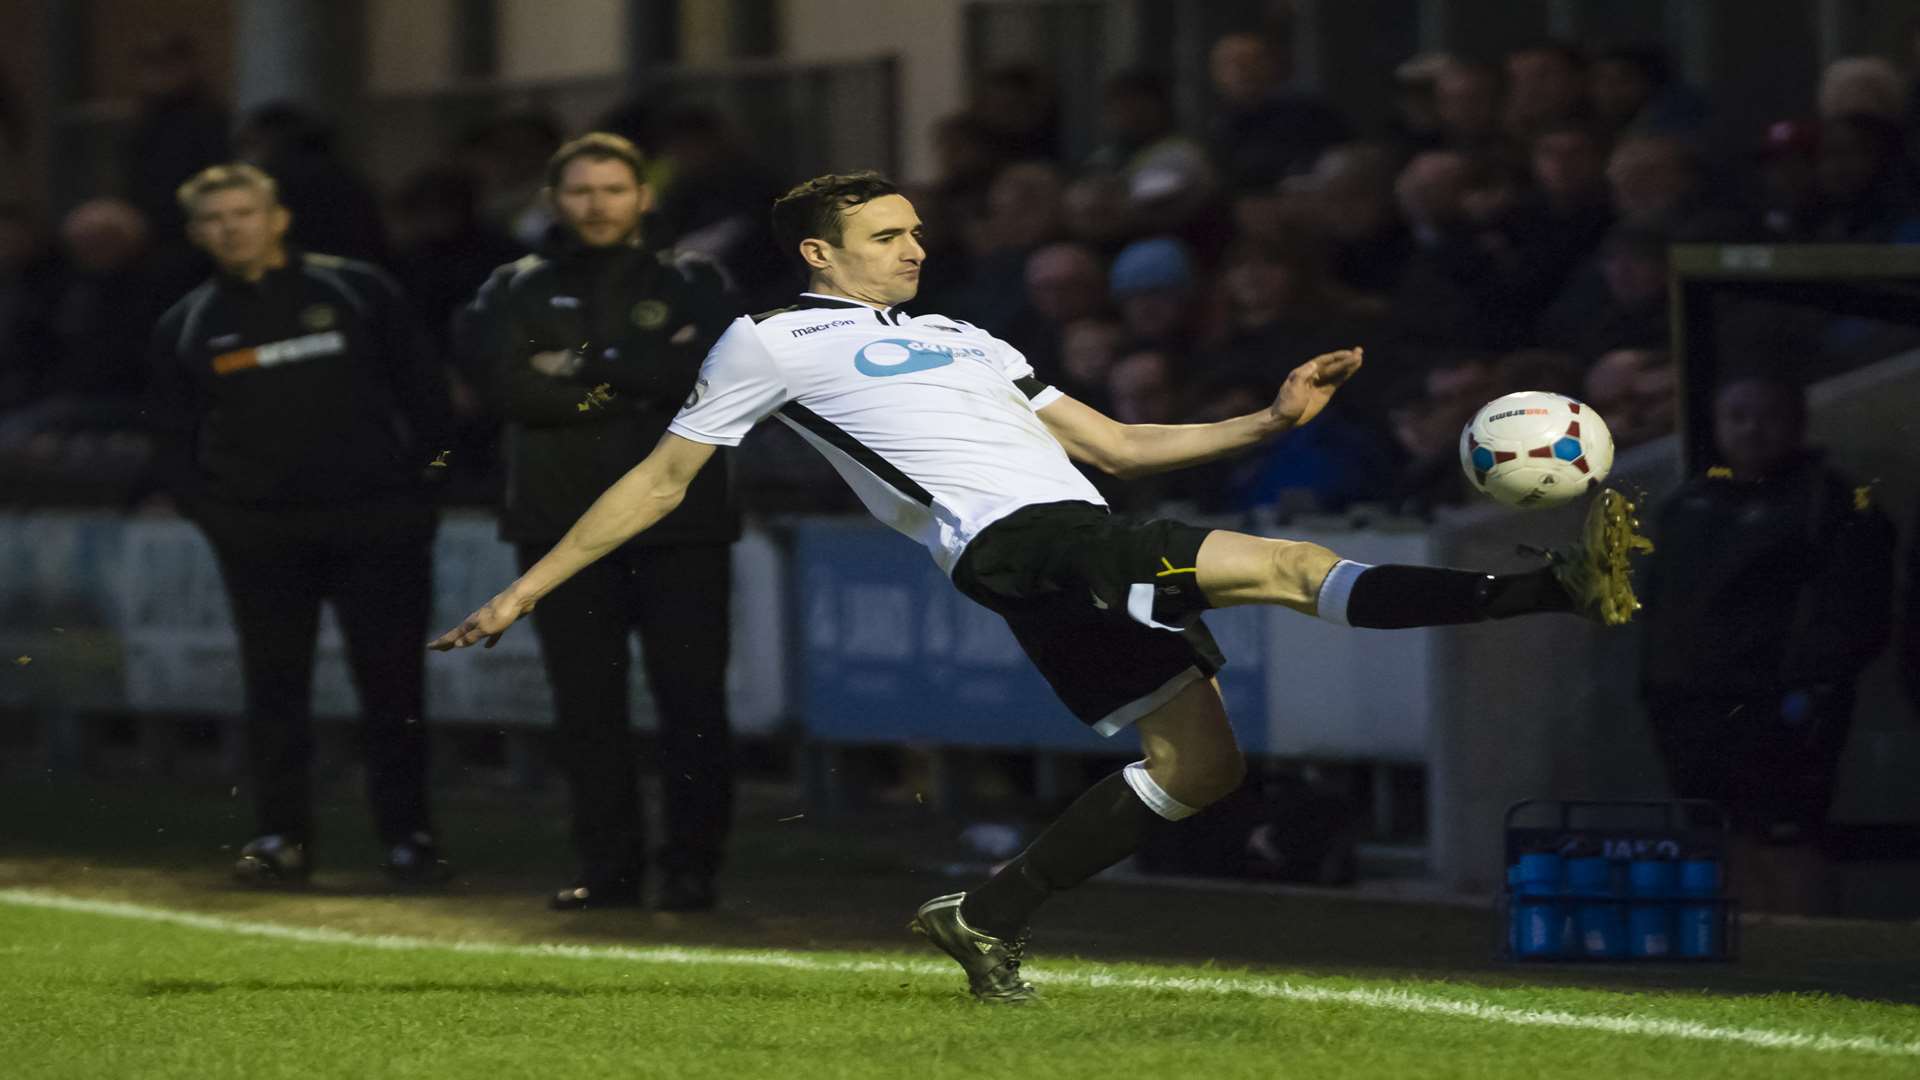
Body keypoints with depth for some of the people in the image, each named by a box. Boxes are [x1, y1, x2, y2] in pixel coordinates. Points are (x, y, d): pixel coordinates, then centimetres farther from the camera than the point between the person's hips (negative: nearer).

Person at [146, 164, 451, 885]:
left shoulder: (357, 291, 5)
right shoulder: (187, 327, 11)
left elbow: (423, 389, 8)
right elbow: (173, 431, 16)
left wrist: (413, 476, 1)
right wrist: (206, 506, 3)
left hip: (376, 525, -2)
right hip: (258, 536, 2)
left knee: (392, 684, -2)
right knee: (273, 687, -1)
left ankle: (408, 832, 4)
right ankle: (281, 834, 5)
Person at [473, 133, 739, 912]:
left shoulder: (690, 284, 11)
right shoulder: (527, 290, 13)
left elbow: (713, 367, -9)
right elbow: (514, 383, -5)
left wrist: (587, 367, -7)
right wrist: (647, 379, -7)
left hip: (677, 522, -1)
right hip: (562, 519, 2)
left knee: (690, 696, -7)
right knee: (586, 704, 1)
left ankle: (692, 869, -1)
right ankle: (608, 868, 7)